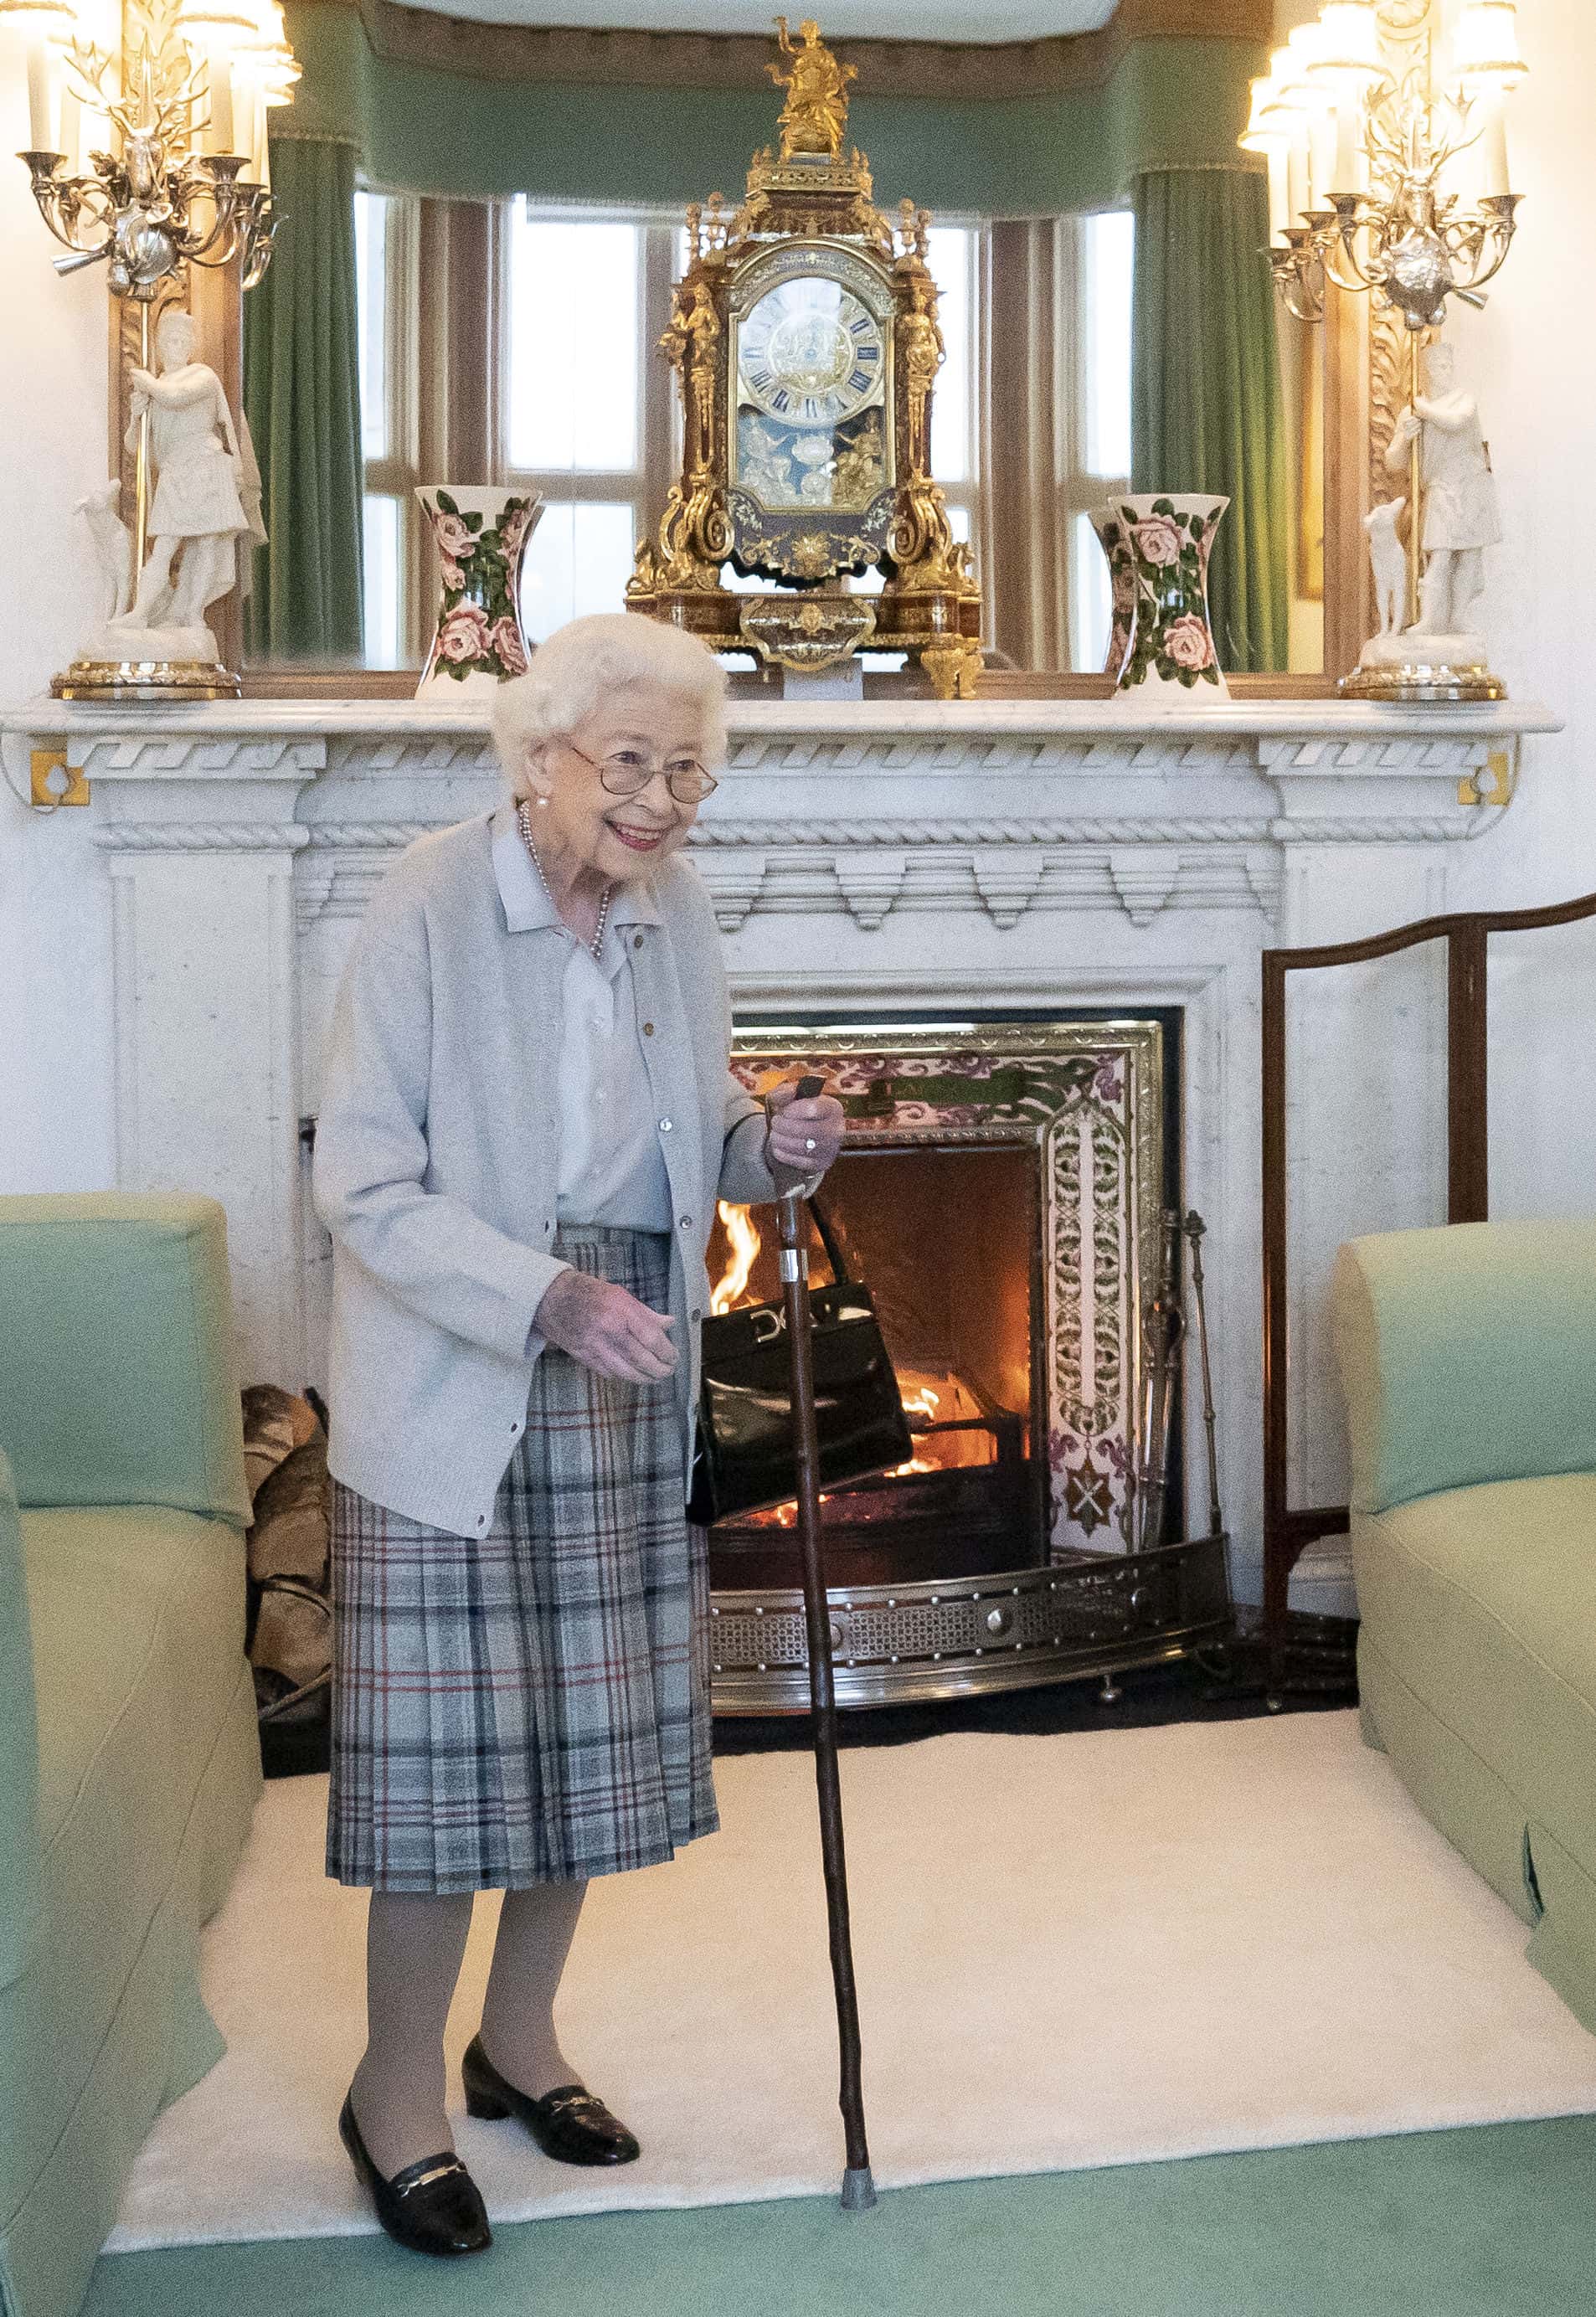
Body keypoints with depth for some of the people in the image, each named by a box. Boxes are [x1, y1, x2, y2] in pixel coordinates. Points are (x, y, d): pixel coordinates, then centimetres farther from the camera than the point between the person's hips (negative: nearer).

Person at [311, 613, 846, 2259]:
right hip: (454, 1386, -6)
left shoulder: (672, 908, 5)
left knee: (590, 1726, 13)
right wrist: (551, 1295, -28)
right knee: (451, 1742, -1)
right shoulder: (429, 904, -14)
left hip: (628, 1386, 6)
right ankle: (397, 2101, 21)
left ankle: (520, 2043, 34)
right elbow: (362, 1185, -17)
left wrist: (767, 1143, -6)